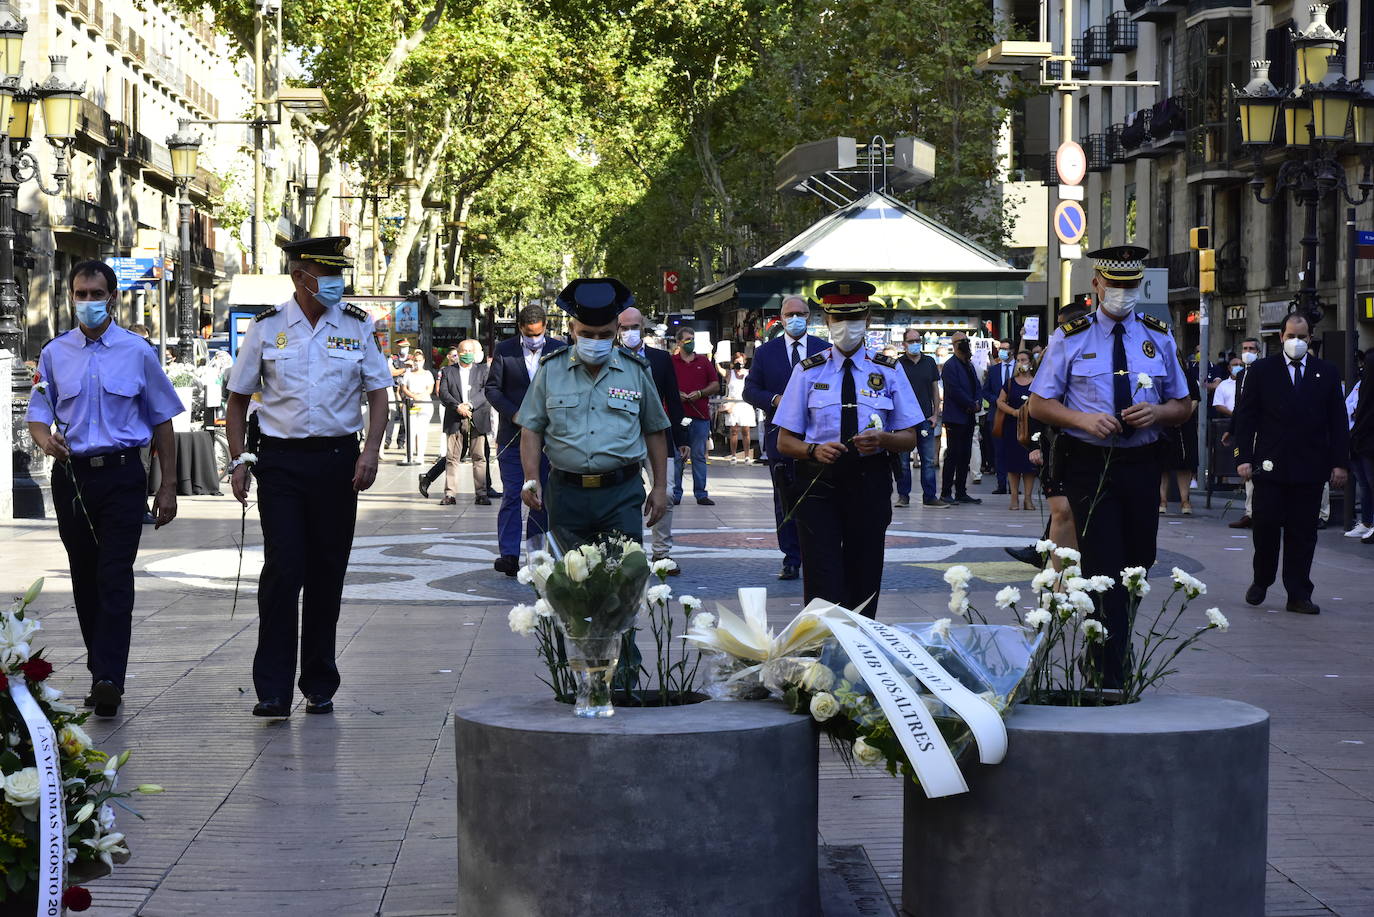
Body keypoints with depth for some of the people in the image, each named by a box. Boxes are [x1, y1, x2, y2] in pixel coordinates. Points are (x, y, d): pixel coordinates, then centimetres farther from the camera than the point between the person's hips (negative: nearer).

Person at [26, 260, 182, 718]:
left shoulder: (137, 352, 4)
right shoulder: (55, 354, 8)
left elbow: (162, 420, 8)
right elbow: (38, 415, 10)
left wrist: (168, 487, 5)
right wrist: (46, 439, -16)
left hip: (122, 475, -3)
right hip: (71, 477, 3)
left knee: (115, 578, -12)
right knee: (84, 580, 8)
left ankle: (109, 679, -19)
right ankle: (100, 671, 18)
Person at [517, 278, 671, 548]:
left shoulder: (636, 371, 6)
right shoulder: (551, 370, 5)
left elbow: (654, 432, 13)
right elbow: (532, 429, 7)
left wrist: (660, 487, 10)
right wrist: (531, 479, -5)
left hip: (622, 495, -1)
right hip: (566, 493, 1)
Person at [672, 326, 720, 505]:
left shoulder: (704, 361, 14)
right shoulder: (670, 362, 7)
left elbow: (716, 385, 12)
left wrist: (699, 393, -4)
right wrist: (676, 395, -11)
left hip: (700, 416, 2)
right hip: (676, 415, -2)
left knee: (699, 456, 4)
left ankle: (701, 494, 7)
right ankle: (675, 494, 3)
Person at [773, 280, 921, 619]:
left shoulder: (888, 371, 8)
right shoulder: (808, 371, 5)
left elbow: (910, 438, 7)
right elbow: (785, 441, 4)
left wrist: (883, 439, -16)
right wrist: (814, 450, -17)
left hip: (870, 485, 1)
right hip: (818, 483, -1)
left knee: (865, 583, 6)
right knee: (823, 582, -11)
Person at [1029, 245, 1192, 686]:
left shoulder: (1158, 337, 9)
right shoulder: (1070, 338, 1)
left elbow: (1183, 406, 13)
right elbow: (1039, 404, 2)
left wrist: (1157, 412, -10)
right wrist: (1084, 420, -16)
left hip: (1142, 466, 4)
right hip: (1089, 465, -3)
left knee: (1138, 565, 12)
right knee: (1105, 572, -9)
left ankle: (1114, 651, 33)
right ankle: (1112, 680, -8)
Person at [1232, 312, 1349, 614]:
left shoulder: (1327, 373, 9)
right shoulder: (1263, 370, 4)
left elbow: (1338, 422, 9)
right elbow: (1245, 416, 3)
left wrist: (1340, 462, 2)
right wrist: (1243, 456, -5)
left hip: (1310, 468, 1)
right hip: (1270, 465, -1)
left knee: (1303, 533, 3)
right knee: (1266, 527, 0)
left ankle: (1298, 595, 8)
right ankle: (1261, 581, 22)